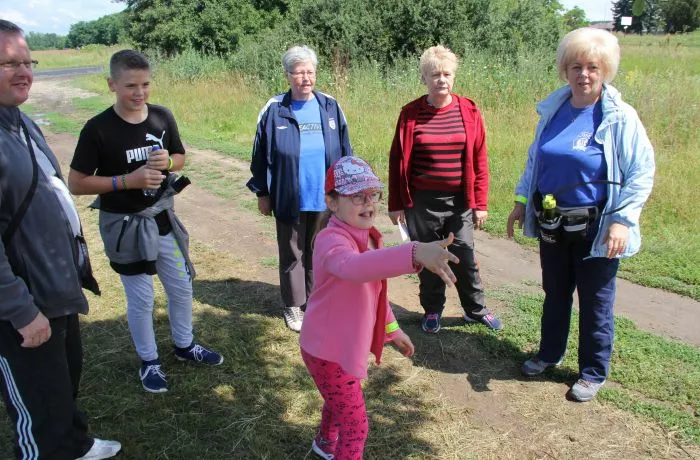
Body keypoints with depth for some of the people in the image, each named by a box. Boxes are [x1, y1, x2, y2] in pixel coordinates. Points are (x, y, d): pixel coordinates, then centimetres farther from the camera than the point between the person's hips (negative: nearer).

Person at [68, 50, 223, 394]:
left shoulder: (163, 117, -5)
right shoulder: (98, 129, -18)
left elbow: (180, 158, 10)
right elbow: (76, 184, -14)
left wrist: (168, 162, -14)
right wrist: (129, 179, -24)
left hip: (163, 218, 5)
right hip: (124, 225, -5)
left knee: (182, 286, 17)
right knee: (140, 299, 8)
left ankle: (185, 345, 40)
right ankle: (149, 361, 31)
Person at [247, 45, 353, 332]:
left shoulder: (330, 107, 0)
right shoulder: (274, 110, -5)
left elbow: (345, 152, 6)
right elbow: (260, 155, 1)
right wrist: (262, 193, 2)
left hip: (325, 198, 2)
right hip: (288, 200, -1)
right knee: (292, 254, 12)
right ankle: (293, 306, 28)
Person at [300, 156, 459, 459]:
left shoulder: (367, 236, 0)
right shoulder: (332, 241, -31)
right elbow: (353, 266, -56)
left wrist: (392, 330, 19)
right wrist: (415, 254, -69)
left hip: (348, 344, 9)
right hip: (327, 349, -9)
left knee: (340, 401, 32)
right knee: (356, 424, 0)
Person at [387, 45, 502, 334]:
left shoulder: (468, 111, -1)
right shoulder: (411, 114, -4)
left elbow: (479, 160, 1)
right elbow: (397, 161, 0)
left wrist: (480, 203, -1)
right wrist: (396, 205, 0)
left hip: (460, 201, 1)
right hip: (422, 203, 0)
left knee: (465, 259, 9)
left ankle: (476, 310, 29)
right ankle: (432, 311, 30)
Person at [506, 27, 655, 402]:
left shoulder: (620, 118, -11)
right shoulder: (552, 111, 3)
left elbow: (642, 173, -9)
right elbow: (534, 159, 14)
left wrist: (622, 220, -17)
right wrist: (521, 201, 10)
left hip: (595, 229, -4)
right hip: (552, 224, 5)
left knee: (595, 302, 10)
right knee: (555, 294, 20)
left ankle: (593, 372, 28)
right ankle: (549, 354, 40)